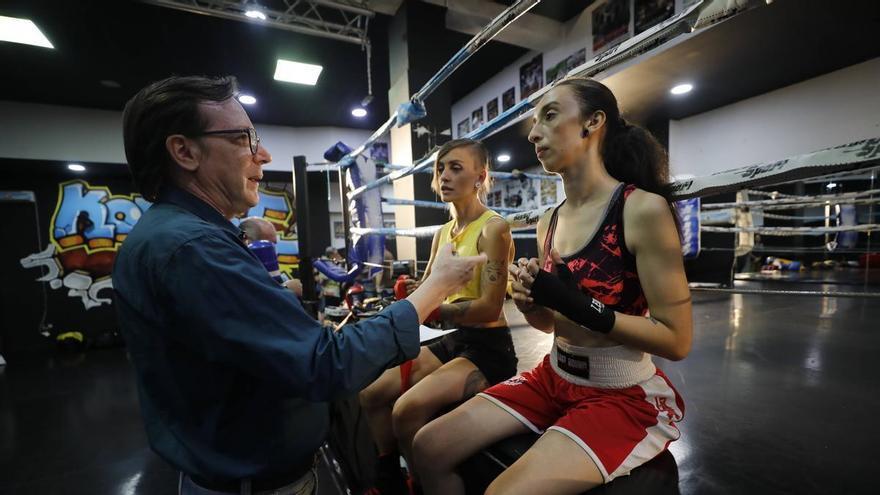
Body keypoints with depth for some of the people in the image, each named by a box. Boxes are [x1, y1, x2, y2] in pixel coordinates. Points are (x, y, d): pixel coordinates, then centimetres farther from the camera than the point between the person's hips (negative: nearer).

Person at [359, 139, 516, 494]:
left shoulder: (493, 228, -14)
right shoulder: (443, 232, 10)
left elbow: (489, 307, -22)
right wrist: (412, 295, -11)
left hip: (488, 347, -7)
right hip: (452, 340, 8)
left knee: (408, 409, -23)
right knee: (372, 393, 1)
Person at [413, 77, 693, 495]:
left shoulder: (643, 209, -16)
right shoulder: (548, 224, 3)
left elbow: (677, 341, -15)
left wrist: (580, 305, -26)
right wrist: (530, 304, -11)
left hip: (625, 396, -5)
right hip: (555, 378, 6)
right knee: (429, 447, -2)